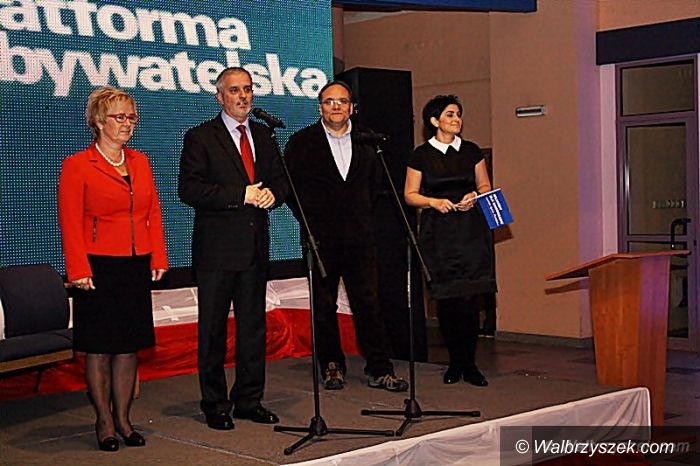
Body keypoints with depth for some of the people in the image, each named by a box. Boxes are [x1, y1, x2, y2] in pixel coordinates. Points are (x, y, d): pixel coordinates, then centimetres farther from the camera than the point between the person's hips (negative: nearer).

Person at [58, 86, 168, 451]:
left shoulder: (140, 162, 13)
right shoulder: (77, 166, -4)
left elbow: (153, 213, 12)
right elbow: (70, 223, -9)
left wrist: (158, 258, 5)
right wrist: (78, 270, -15)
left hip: (136, 268, 5)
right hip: (99, 269, -5)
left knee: (129, 345, 9)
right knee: (99, 347, 3)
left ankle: (123, 418, 20)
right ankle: (104, 422, 14)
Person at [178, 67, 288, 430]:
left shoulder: (263, 135, 14)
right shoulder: (200, 138, -4)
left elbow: (280, 180, 18)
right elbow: (189, 189, -14)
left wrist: (271, 193, -6)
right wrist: (241, 195, -19)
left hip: (255, 246, 6)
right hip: (217, 247, -5)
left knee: (253, 326, 10)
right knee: (213, 329, 2)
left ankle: (249, 400, 21)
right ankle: (215, 405, 13)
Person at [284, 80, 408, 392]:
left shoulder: (365, 142, 9)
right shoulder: (301, 142, 1)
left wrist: (363, 214, 12)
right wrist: (308, 221, 1)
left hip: (359, 237, 2)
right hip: (321, 238, -1)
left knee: (368, 303, 0)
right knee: (324, 306, 6)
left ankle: (379, 370, 5)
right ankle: (332, 367, 18)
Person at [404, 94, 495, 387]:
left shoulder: (471, 151, 12)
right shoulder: (421, 155, 5)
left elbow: (485, 186, 17)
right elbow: (410, 195, 6)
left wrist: (475, 196, -3)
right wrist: (433, 201, -11)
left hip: (471, 229, 1)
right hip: (438, 231, -1)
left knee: (469, 299, -6)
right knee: (446, 299, -1)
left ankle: (469, 364, 1)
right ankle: (455, 362, 13)